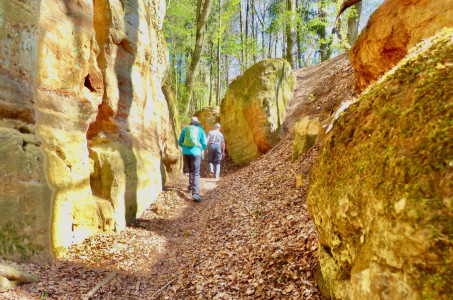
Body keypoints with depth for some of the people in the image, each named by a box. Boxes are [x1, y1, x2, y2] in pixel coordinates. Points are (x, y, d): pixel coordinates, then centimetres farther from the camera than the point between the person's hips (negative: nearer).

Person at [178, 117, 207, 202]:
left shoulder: (185, 129, 10)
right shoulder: (201, 131, 5)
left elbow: (180, 142, 11)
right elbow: (204, 144, 2)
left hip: (186, 153, 3)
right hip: (196, 153, -3)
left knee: (191, 170, 24)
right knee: (196, 173, -4)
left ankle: (191, 187, 26)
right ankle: (195, 193, -17)